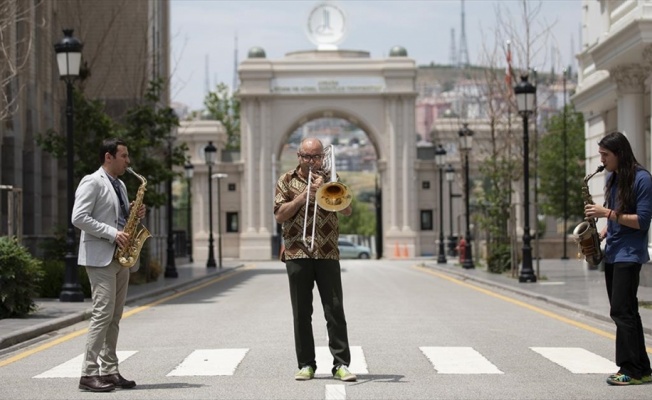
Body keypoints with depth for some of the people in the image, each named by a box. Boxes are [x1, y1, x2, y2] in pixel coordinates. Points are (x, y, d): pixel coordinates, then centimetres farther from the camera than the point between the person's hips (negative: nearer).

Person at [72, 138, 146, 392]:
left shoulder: (120, 185, 19)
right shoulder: (92, 182, -7)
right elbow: (79, 218, -16)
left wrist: (135, 215, 5)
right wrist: (112, 234, -20)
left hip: (121, 257, 9)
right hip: (100, 257, -9)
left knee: (114, 316, 7)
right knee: (103, 312, -13)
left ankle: (109, 371, 11)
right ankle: (89, 374, -11)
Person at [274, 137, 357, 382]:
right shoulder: (286, 181, 9)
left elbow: (347, 211, 1)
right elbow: (280, 215, -2)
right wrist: (304, 194, -10)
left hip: (327, 253, 0)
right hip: (297, 253, 0)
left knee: (335, 309, -4)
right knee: (301, 312, 2)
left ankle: (341, 364, -3)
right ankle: (306, 364, 8)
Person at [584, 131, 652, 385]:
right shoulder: (612, 178, 12)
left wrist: (607, 212, -20)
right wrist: (602, 234, 5)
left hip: (629, 254, -8)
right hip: (612, 253, 8)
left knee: (622, 311, -12)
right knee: (625, 312, 9)